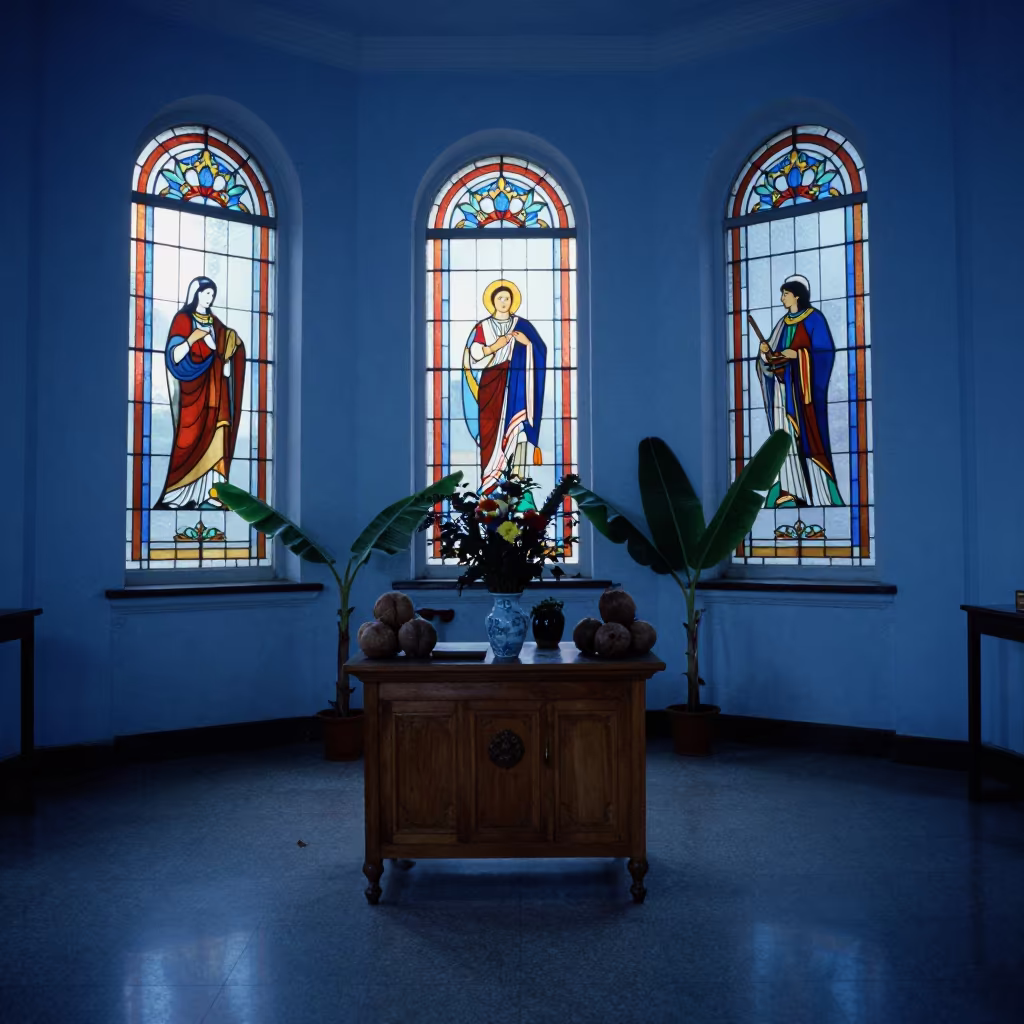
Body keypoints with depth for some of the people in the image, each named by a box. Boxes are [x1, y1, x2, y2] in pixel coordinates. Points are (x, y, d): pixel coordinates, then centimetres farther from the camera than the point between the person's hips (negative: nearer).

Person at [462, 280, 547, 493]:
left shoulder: (522, 325, 9)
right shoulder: (482, 327, 8)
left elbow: (541, 351, 6)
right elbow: (474, 355, -1)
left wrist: (527, 343, -12)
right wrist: (495, 346, -12)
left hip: (517, 381, 0)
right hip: (492, 383, 0)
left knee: (517, 424, -9)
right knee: (491, 427, -5)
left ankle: (517, 475, -6)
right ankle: (490, 479, -3)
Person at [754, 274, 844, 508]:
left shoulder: (814, 318, -4)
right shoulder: (783, 322, 15)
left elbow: (826, 351, -9)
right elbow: (773, 356, 13)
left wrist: (797, 354, -17)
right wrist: (766, 352, -7)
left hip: (803, 385, -6)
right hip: (784, 385, 7)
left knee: (807, 433, -9)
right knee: (786, 434, 2)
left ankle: (817, 491, -6)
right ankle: (791, 489, 4)